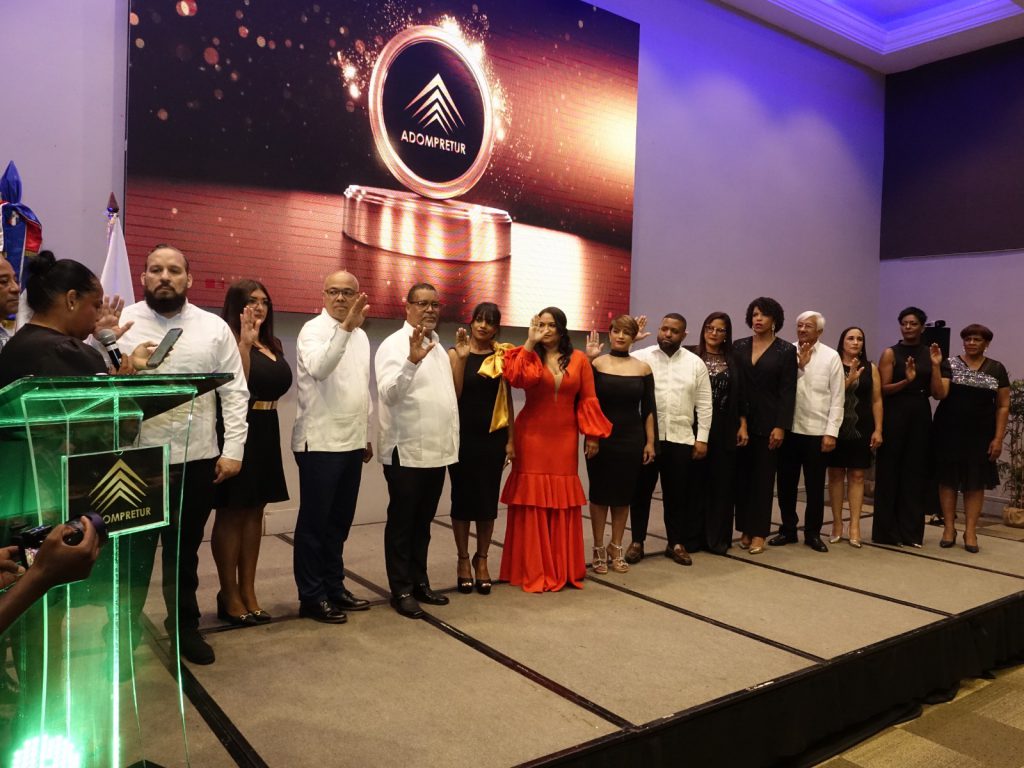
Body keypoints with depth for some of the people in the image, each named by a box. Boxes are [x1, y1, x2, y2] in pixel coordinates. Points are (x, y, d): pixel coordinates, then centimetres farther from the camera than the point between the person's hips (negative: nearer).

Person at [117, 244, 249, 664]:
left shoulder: (214, 328, 3)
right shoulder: (120, 323, 0)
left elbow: (235, 392, 2)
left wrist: (233, 449, -3)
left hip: (197, 460, 2)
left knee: (185, 550, 16)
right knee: (133, 550, 9)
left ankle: (184, 626, 33)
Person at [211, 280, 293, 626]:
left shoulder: (272, 344, 13)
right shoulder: (228, 340, -8)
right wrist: (245, 342, -24)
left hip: (265, 433, 8)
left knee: (254, 511, 12)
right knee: (231, 513, 2)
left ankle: (248, 591, 21)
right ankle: (229, 595, 12)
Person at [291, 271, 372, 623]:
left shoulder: (361, 336, 13)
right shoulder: (313, 331, -9)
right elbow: (319, 369, -31)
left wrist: (366, 435, 18)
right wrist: (345, 327, -39)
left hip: (351, 443, 7)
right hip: (320, 443, -7)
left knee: (339, 521, 15)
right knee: (314, 522, 2)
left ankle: (333, 587, 26)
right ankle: (311, 596, 12)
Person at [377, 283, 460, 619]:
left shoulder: (439, 348, 15)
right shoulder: (395, 344, -10)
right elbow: (389, 393, -25)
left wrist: (452, 442, 16)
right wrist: (412, 360, -39)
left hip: (437, 451, 7)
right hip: (406, 452, -7)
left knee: (423, 522, 16)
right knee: (402, 523, 3)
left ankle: (419, 582, 26)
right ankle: (401, 590, 13)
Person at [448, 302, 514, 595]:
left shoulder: (503, 356, 4)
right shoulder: (456, 353, -3)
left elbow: (507, 399, 5)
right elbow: (453, 395, -13)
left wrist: (511, 439, 2)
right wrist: (462, 357, -20)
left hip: (493, 437, 2)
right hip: (463, 436, -2)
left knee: (488, 498, 7)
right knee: (463, 496, 6)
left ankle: (482, 559, 22)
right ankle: (463, 559, 20)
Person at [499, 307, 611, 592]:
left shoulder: (579, 359, 3)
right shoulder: (529, 356, 0)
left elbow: (588, 399, 4)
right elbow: (516, 378, -22)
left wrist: (592, 434, 1)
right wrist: (530, 343, -17)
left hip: (564, 438, 1)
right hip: (532, 437, -1)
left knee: (563, 501, 7)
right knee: (532, 500, 2)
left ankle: (564, 568, 20)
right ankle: (532, 569, 12)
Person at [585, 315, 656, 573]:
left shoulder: (643, 368, 3)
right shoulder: (595, 364, -3)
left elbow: (649, 409, 6)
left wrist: (650, 442, 2)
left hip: (631, 440, 2)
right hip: (600, 438, -2)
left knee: (623, 495, 10)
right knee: (600, 493, 6)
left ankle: (616, 548, 23)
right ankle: (599, 549, 18)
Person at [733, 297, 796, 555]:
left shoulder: (786, 350, 0)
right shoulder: (739, 347, 8)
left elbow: (787, 391, -5)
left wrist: (780, 427, -12)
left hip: (768, 423, -3)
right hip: (741, 422, 3)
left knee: (763, 478, 2)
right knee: (742, 476, 5)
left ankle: (758, 532, 9)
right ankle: (744, 529, 14)